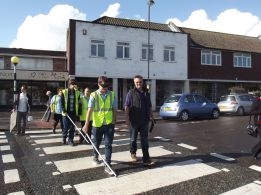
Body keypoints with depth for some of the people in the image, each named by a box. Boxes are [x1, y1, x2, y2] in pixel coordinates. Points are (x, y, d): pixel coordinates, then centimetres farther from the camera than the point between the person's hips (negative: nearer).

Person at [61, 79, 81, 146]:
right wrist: (64, 111, -12)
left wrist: (78, 112, 3)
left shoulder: (77, 92, 4)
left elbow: (78, 103, 7)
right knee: (66, 127, 2)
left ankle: (70, 140, 16)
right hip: (66, 113, -2)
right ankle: (64, 138, 26)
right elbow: (62, 102, -1)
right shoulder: (64, 92, -2)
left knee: (72, 127, 5)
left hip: (74, 113, 2)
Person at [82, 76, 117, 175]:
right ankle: (95, 157, 46)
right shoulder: (94, 95, -7)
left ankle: (107, 166, 3)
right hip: (97, 124, 0)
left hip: (109, 124, 1)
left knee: (108, 144, -3)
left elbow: (114, 109, 7)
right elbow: (90, 110, -13)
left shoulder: (112, 95, 0)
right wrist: (87, 124, -20)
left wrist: (114, 121, 9)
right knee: (96, 143, 18)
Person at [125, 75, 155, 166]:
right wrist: (127, 119, -14)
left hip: (144, 121, 3)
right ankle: (133, 153, 35)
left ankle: (146, 159, 5)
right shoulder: (131, 93, -4)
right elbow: (127, 107, -8)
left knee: (144, 140, 3)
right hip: (134, 121, -3)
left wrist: (152, 117, 12)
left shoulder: (146, 93, 9)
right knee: (133, 138, 13)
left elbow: (149, 107, 16)